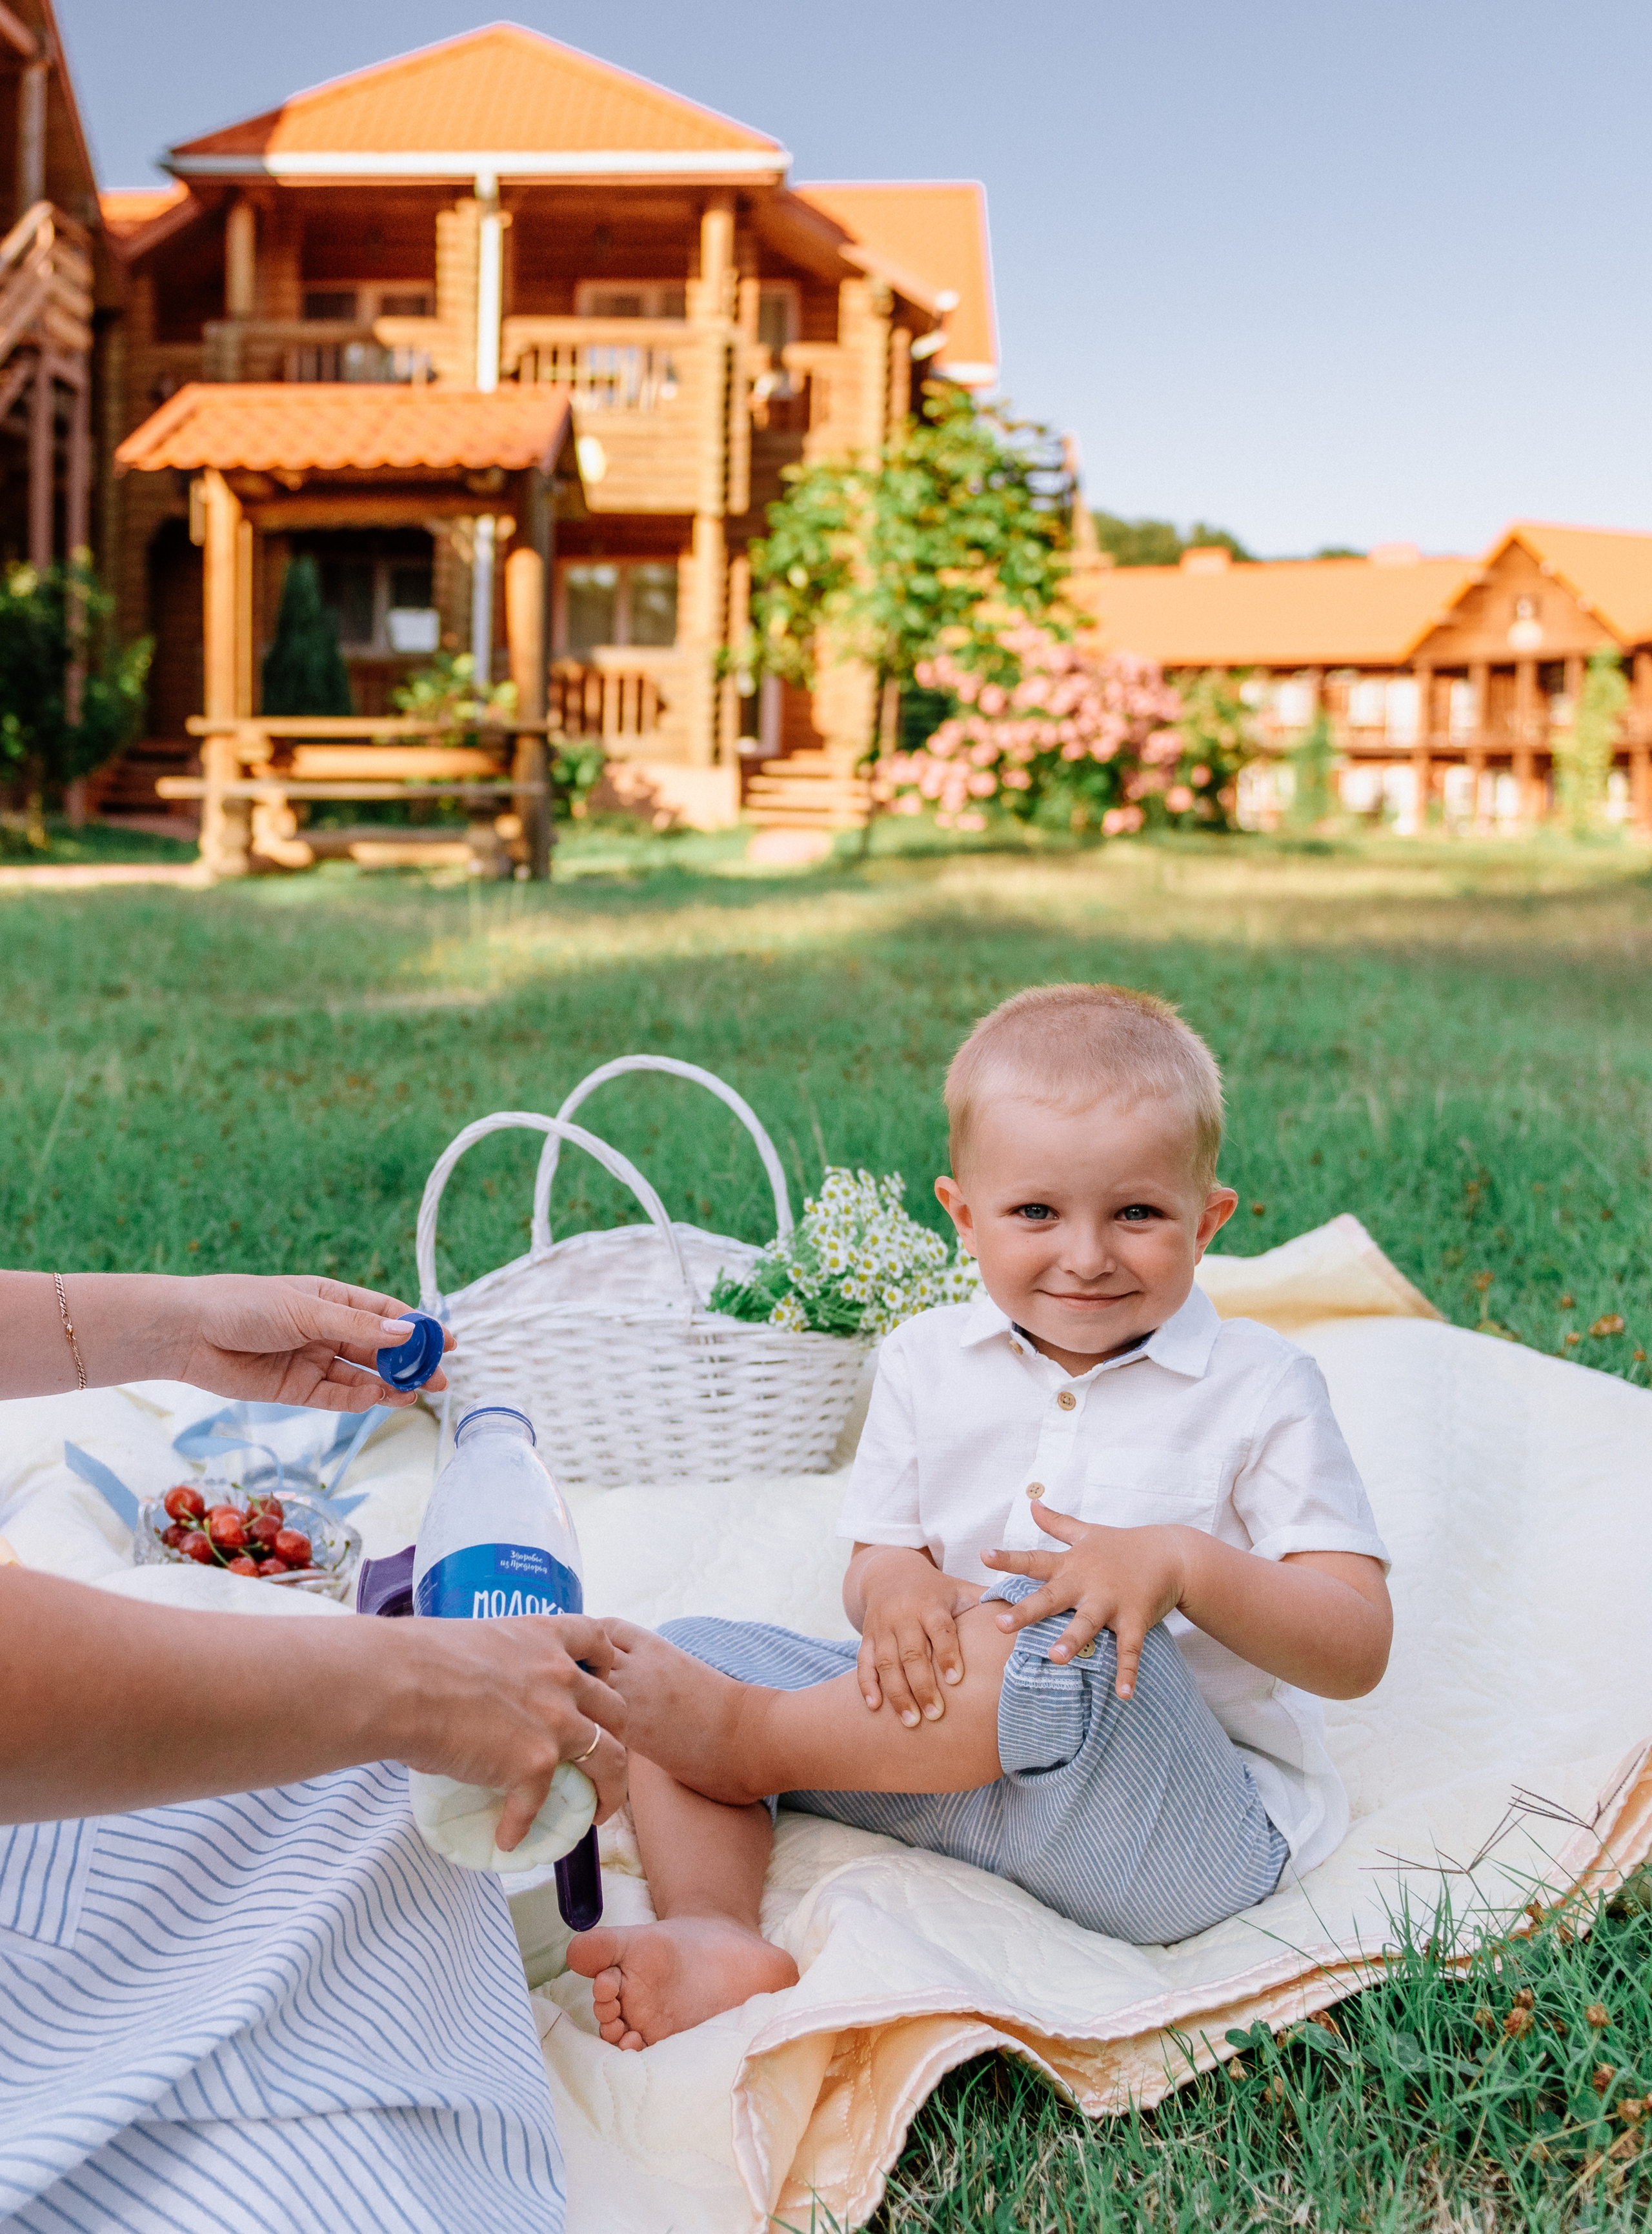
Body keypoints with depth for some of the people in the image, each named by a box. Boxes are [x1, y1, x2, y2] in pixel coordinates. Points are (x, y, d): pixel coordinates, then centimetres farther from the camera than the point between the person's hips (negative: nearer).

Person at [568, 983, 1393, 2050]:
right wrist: (895, 1585, -16)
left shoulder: (1259, 1388, -6)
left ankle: (742, 1738, -17)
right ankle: (712, 1932, -28)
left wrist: (1184, 1564, -28)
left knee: (1060, 1638, -37)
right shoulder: (929, 1361, 6)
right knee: (692, 1648, -4)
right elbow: (878, 1554, 10)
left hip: (1196, 1817, -5)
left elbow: (1359, 1650, -11)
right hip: (958, 1747, 5)